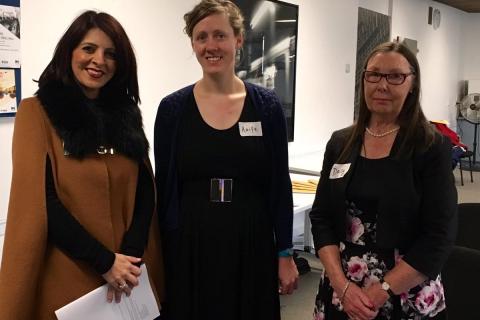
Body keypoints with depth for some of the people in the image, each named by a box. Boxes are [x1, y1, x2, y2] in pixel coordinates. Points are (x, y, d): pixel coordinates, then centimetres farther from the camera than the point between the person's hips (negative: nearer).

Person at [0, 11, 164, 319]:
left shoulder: (126, 113, 7)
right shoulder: (37, 111, -5)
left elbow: (145, 190, 4)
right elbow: (40, 199, -12)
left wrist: (129, 255, -11)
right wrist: (104, 261, -15)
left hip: (127, 275, 4)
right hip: (65, 276, -4)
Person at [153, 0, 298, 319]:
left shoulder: (266, 106, -2)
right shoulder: (173, 108, -2)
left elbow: (280, 186, 1)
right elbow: (163, 189, 1)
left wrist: (285, 254, 1)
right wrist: (158, 256, 2)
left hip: (252, 246, 1)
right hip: (188, 248, 0)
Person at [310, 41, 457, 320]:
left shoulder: (433, 147, -8)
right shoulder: (340, 143, 1)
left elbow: (439, 237, -12)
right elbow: (321, 217, 1)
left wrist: (380, 293, -16)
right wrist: (342, 284, -11)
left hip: (408, 297, -3)